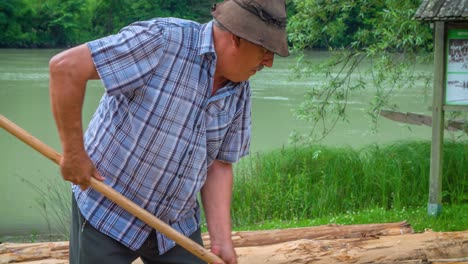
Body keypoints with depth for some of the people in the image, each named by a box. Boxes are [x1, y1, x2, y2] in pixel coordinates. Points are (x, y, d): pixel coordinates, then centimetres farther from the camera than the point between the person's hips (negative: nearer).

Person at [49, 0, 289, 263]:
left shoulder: (239, 91, -1)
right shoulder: (163, 40, -22)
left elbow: (219, 165, 4)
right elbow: (66, 66, -25)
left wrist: (222, 241, -5)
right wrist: (73, 152, -21)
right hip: (106, 215, -6)